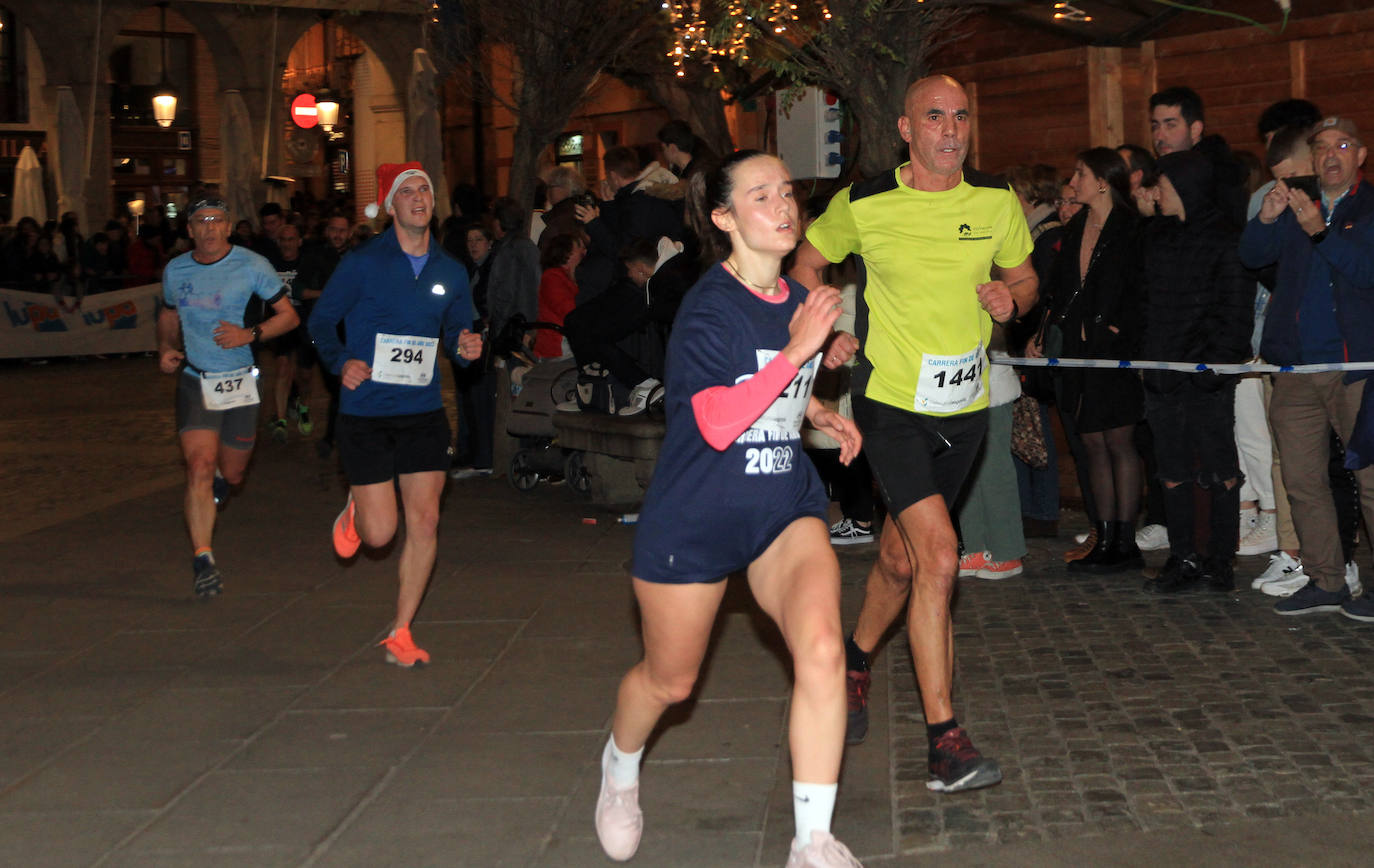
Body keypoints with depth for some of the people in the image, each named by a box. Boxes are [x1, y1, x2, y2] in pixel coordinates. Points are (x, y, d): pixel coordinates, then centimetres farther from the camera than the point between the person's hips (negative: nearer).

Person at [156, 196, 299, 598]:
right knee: (199, 468, -16)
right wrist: (165, 348, 6)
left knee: (231, 475, 12)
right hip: (195, 382, 0)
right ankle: (203, 559, -12)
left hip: (241, 382, 0)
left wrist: (250, 334, -17)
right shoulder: (175, 271, 5)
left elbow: (289, 315, -1)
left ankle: (218, 476, 51)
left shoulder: (252, 266, -4)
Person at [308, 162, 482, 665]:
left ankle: (401, 634, 12)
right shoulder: (362, 265, -6)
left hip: (423, 413, 3)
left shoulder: (451, 272, 6)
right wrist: (341, 362, -17)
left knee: (425, 522, -2)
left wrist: (467, 348, -7)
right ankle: (355, 509, 36)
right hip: (365, 415, -3)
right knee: (380, 534, -3)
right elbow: (321, 321, 1)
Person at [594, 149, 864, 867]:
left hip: (786, 507, 5)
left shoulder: (799, 301, 5)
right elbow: (718, 423, -28)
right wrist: (797, 351, -31)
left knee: (822, 648, -20)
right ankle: (620, 765, 47)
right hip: (693, 518, -5)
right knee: (669, 681, 12)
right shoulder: (708, 308, -17)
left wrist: (822, 415, 9)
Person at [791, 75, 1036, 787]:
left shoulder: (997, 203, 1)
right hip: (891, 401, -4)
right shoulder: (864, 204, -7)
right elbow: (808, 262, 10)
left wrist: (1010, 298, -7)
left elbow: (1023, 278, 15)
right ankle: (945, 743, -15)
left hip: (964, 405, 4)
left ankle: (857, 657, 47)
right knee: (939, 553, -19)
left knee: (901, 558, 16)